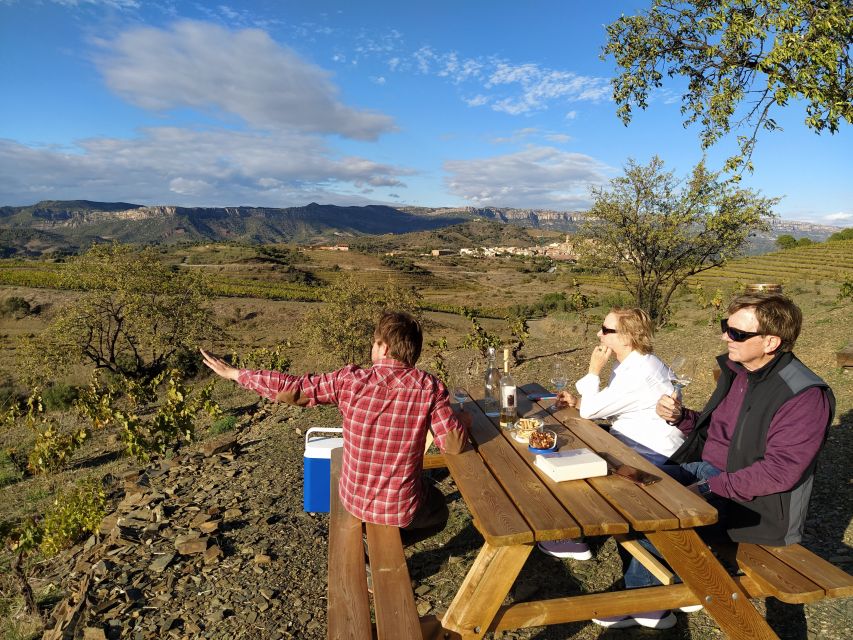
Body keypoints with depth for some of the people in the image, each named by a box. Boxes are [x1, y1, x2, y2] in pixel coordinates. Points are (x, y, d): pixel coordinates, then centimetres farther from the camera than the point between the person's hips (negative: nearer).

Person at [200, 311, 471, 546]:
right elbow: (454, 444, -18)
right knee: (439, 514, 31)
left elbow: (291, 389, -11)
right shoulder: (429, 387, -20)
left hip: (353, 499, 5)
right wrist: (463, 420, 5)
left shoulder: (350, 380, -17)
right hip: (402, 510, -4)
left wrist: (235, 373, 3)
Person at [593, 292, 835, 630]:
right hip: (703, 468, 8)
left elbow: (779, 471, -23)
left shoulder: (805, 396, -18)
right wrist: (680, 417, -3)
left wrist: (709, 489, -25)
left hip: (752, 500, -8)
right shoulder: (736, 369, 6)